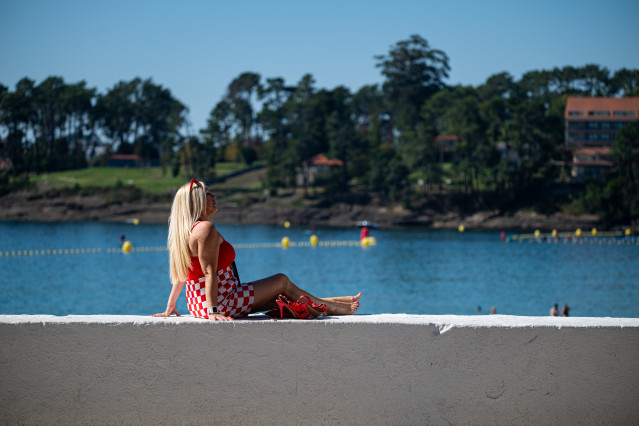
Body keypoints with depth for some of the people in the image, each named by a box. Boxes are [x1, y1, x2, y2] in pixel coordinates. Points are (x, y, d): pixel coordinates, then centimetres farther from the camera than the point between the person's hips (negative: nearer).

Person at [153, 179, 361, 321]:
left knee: (277, 299, 21)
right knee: (282, 282, 7)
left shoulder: (186, 231, 11)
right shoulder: (206, 228, -19)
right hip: (220, 302, -10)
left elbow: (181, 275, 15)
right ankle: (328, 307, 24)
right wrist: (214, 311, -29)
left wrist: (170, 308, 19)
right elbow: (209, 272, -26)